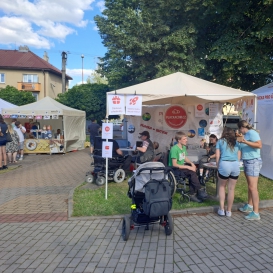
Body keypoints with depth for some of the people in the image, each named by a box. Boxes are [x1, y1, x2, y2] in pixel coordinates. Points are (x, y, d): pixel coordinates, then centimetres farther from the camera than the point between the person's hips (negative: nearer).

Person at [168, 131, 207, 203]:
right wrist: (188, 167, -23)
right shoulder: (174, 149, -20)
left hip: (181, 167, 8)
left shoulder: (184, 147, 6)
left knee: (192, 175, -20)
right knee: (192, 172, -26)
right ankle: (200, 190, -13)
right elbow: (174, 164, -22)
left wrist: (191, 163, -2)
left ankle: (192, 194, -12)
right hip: (175, 170, -8)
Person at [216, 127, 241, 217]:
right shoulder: (236, 143, 18)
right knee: (231, 189, 10)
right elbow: (239, 157, 15)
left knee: (222, 186, 16)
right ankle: (229, 211, 19)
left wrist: (218, 168, 13)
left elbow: (217, 156, 5)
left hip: (224, 164, -2)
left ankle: (222, 209, 14)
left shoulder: (220, 141, 11)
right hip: (236, 165, 2)